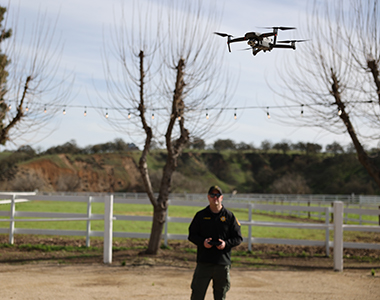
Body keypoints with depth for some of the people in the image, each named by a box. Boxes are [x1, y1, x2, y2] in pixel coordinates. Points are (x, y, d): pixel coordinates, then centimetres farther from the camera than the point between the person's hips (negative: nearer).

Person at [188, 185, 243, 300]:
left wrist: (226, 243, -13)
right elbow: (192, 235, 9)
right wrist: (202, 242, -11)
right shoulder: (201, 215, 7)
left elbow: (238, 238, 6)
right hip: (203, 261, 0)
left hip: (223, 263, 0)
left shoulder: (229, 216, 5)